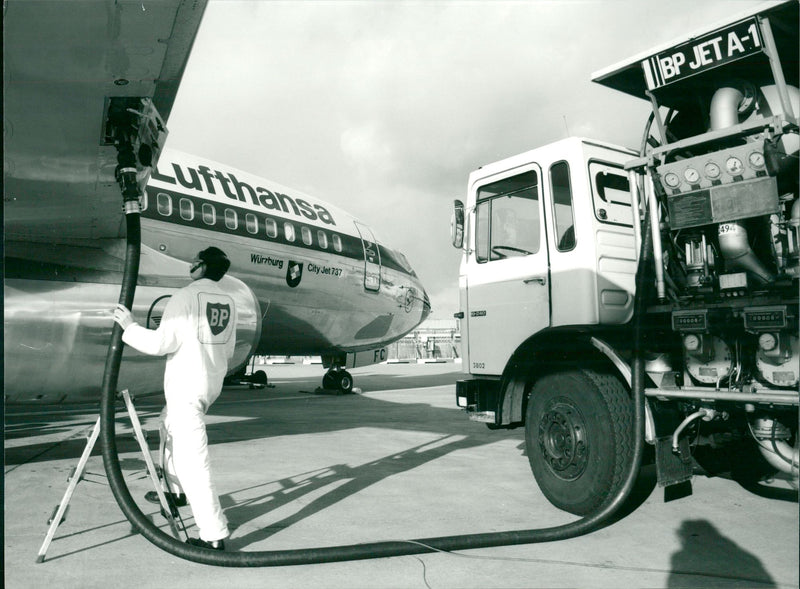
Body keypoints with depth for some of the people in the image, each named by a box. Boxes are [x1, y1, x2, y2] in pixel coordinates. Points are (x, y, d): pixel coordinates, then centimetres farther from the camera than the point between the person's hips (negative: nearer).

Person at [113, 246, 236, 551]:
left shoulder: (185, 296, -14)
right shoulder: (228, 301, 6)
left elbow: (163, 342, -15)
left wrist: (129, 326, -2)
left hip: (187, 385, -8)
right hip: (213, 383, 8)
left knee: (191, 459, -5)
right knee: (169, 426, 31)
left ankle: (213, 534, -5)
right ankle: (175, 490, 44)